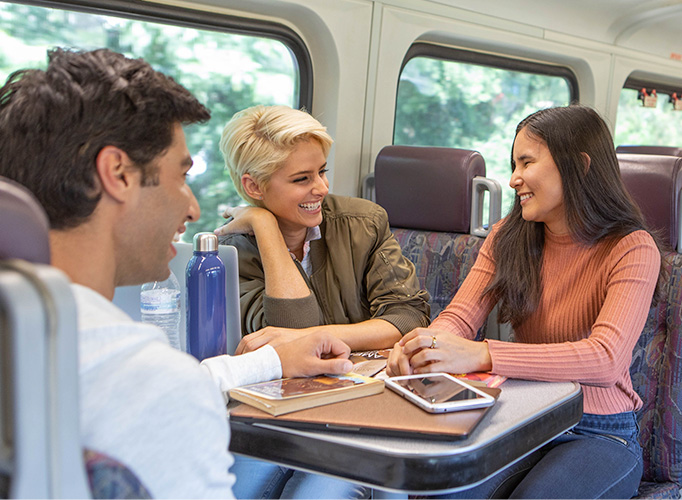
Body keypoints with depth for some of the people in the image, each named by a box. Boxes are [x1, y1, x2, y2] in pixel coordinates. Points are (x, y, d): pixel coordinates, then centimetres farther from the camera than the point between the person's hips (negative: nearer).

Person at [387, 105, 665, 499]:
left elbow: (606, 358, -26)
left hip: (601, 435, -2)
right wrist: (422, 346, -30)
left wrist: (481, 356, -38)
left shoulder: (632, 249, -11)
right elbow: (460, 316, -4)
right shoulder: (507, 238, 6)